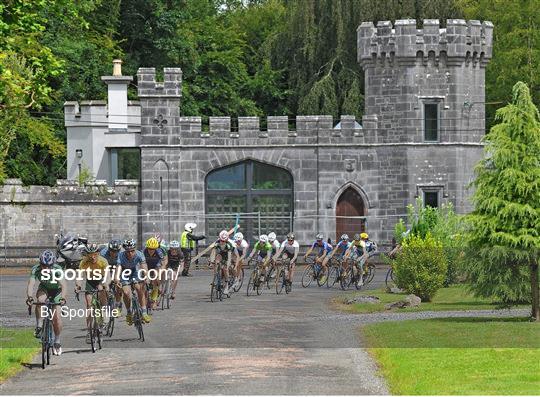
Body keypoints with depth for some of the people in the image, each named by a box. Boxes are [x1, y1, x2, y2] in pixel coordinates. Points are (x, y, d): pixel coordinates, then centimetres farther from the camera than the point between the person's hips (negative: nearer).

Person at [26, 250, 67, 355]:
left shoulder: (57, 270, -34)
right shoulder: (35, 270, -29)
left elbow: (63, 285, -44)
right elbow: (31, 284, -40)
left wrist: (63, 298, -62)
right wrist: (29, 297, -58)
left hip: (56, 290, -1)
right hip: (44, 288, 1)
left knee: (56, 315, -13)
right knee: (40, 300, -34)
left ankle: (57, 341, 4)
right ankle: (39, 326, -19)